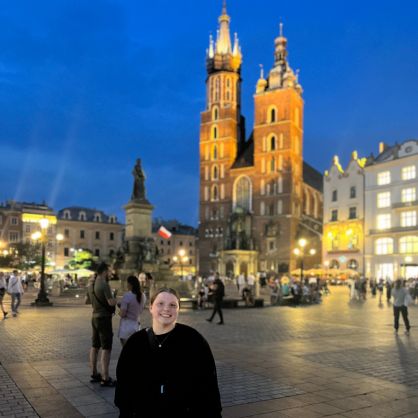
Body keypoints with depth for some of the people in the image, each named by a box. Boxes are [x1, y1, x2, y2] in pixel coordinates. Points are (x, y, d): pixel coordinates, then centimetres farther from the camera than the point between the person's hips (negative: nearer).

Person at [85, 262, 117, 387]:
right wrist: (114, 297, -6)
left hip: (95, 317, 9)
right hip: (104, 318, -9)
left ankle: (94, 374, 23)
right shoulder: (104, 284, -19)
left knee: (95, 347, 14)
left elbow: (87, 301, 20)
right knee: (106, 348, -6)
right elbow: (111, 302, -25)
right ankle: (105, 378, -5)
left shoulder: (91, 284, 8)